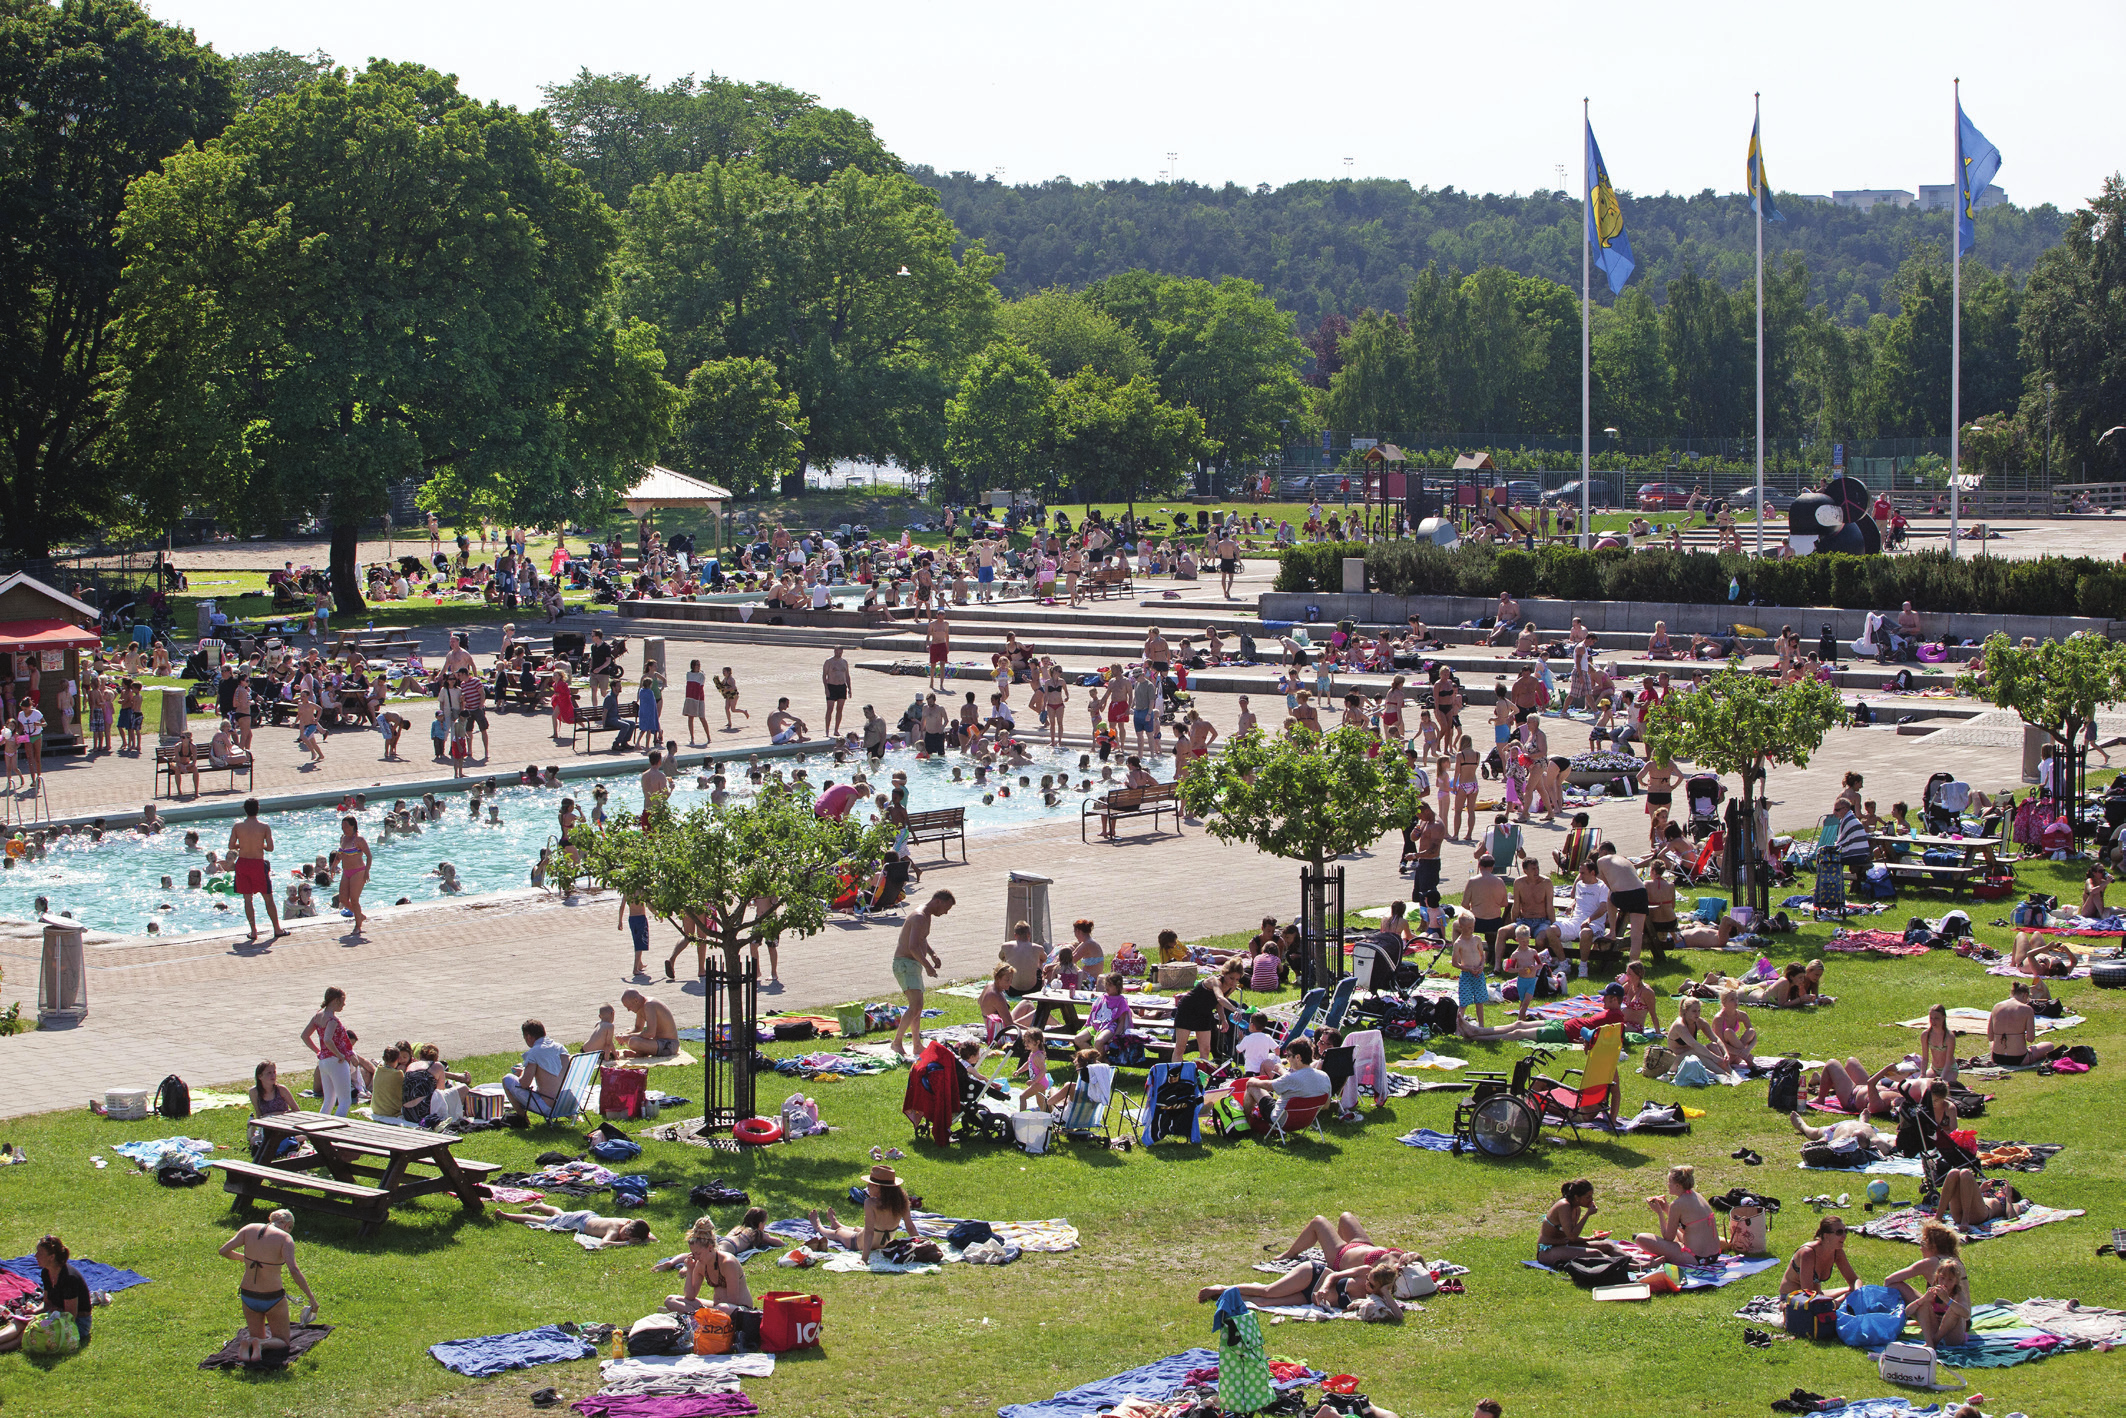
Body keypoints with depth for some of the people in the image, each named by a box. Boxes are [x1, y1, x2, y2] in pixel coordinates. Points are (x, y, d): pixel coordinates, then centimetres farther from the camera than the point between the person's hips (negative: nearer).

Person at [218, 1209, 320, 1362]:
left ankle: (246, 1343, -11)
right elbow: (294, 1270, -26)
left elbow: (224, 1251, -5)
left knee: (257, 1336, 26)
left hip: (248, 1297, 4)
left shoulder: (249, 1229, -3)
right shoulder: (285, 1238, -14)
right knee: (282, 1342, 17)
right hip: (273, 1299, -4)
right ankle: (262, 1344, -17)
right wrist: (311, 1298, -21)